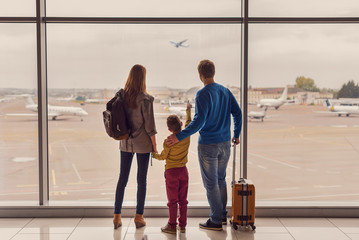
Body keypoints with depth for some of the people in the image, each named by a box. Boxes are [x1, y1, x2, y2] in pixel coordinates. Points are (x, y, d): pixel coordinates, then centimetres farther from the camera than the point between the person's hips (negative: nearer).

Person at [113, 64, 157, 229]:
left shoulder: (121, 95, -2)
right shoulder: (145, 99, -16)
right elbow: (150, 125, -13)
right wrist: (154, 145, -4)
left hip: (125, 142, 4)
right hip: (142, 142, -4)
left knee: (122, 178, 11)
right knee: (142, 179, 7)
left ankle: (117, 215, 13)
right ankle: (139, 216, 13)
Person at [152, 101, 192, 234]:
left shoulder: (168, 142, -16)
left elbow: (163, 156, -4)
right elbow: (188, 123, 16)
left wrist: (153, 155, 15)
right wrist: (188, 109, 30)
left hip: (171, 172, -4)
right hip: (183, 171, 4)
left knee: (172, 201, 2)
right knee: (183, 200, 10)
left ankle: (172, 226, 8)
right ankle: (182, 225, 16)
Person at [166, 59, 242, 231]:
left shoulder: (203, 94, -15)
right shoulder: (225, 91, 6)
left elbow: (199, 121, -25)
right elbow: (237, 113, 9)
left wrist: (179, 136, -25)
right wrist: (236, 135, 21)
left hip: (208, 145, -7)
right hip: (225, 143, 7)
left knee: (211, 183, 3)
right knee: (221, 179, 19)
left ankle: (216, 221, 10)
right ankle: (222, 215, 28)